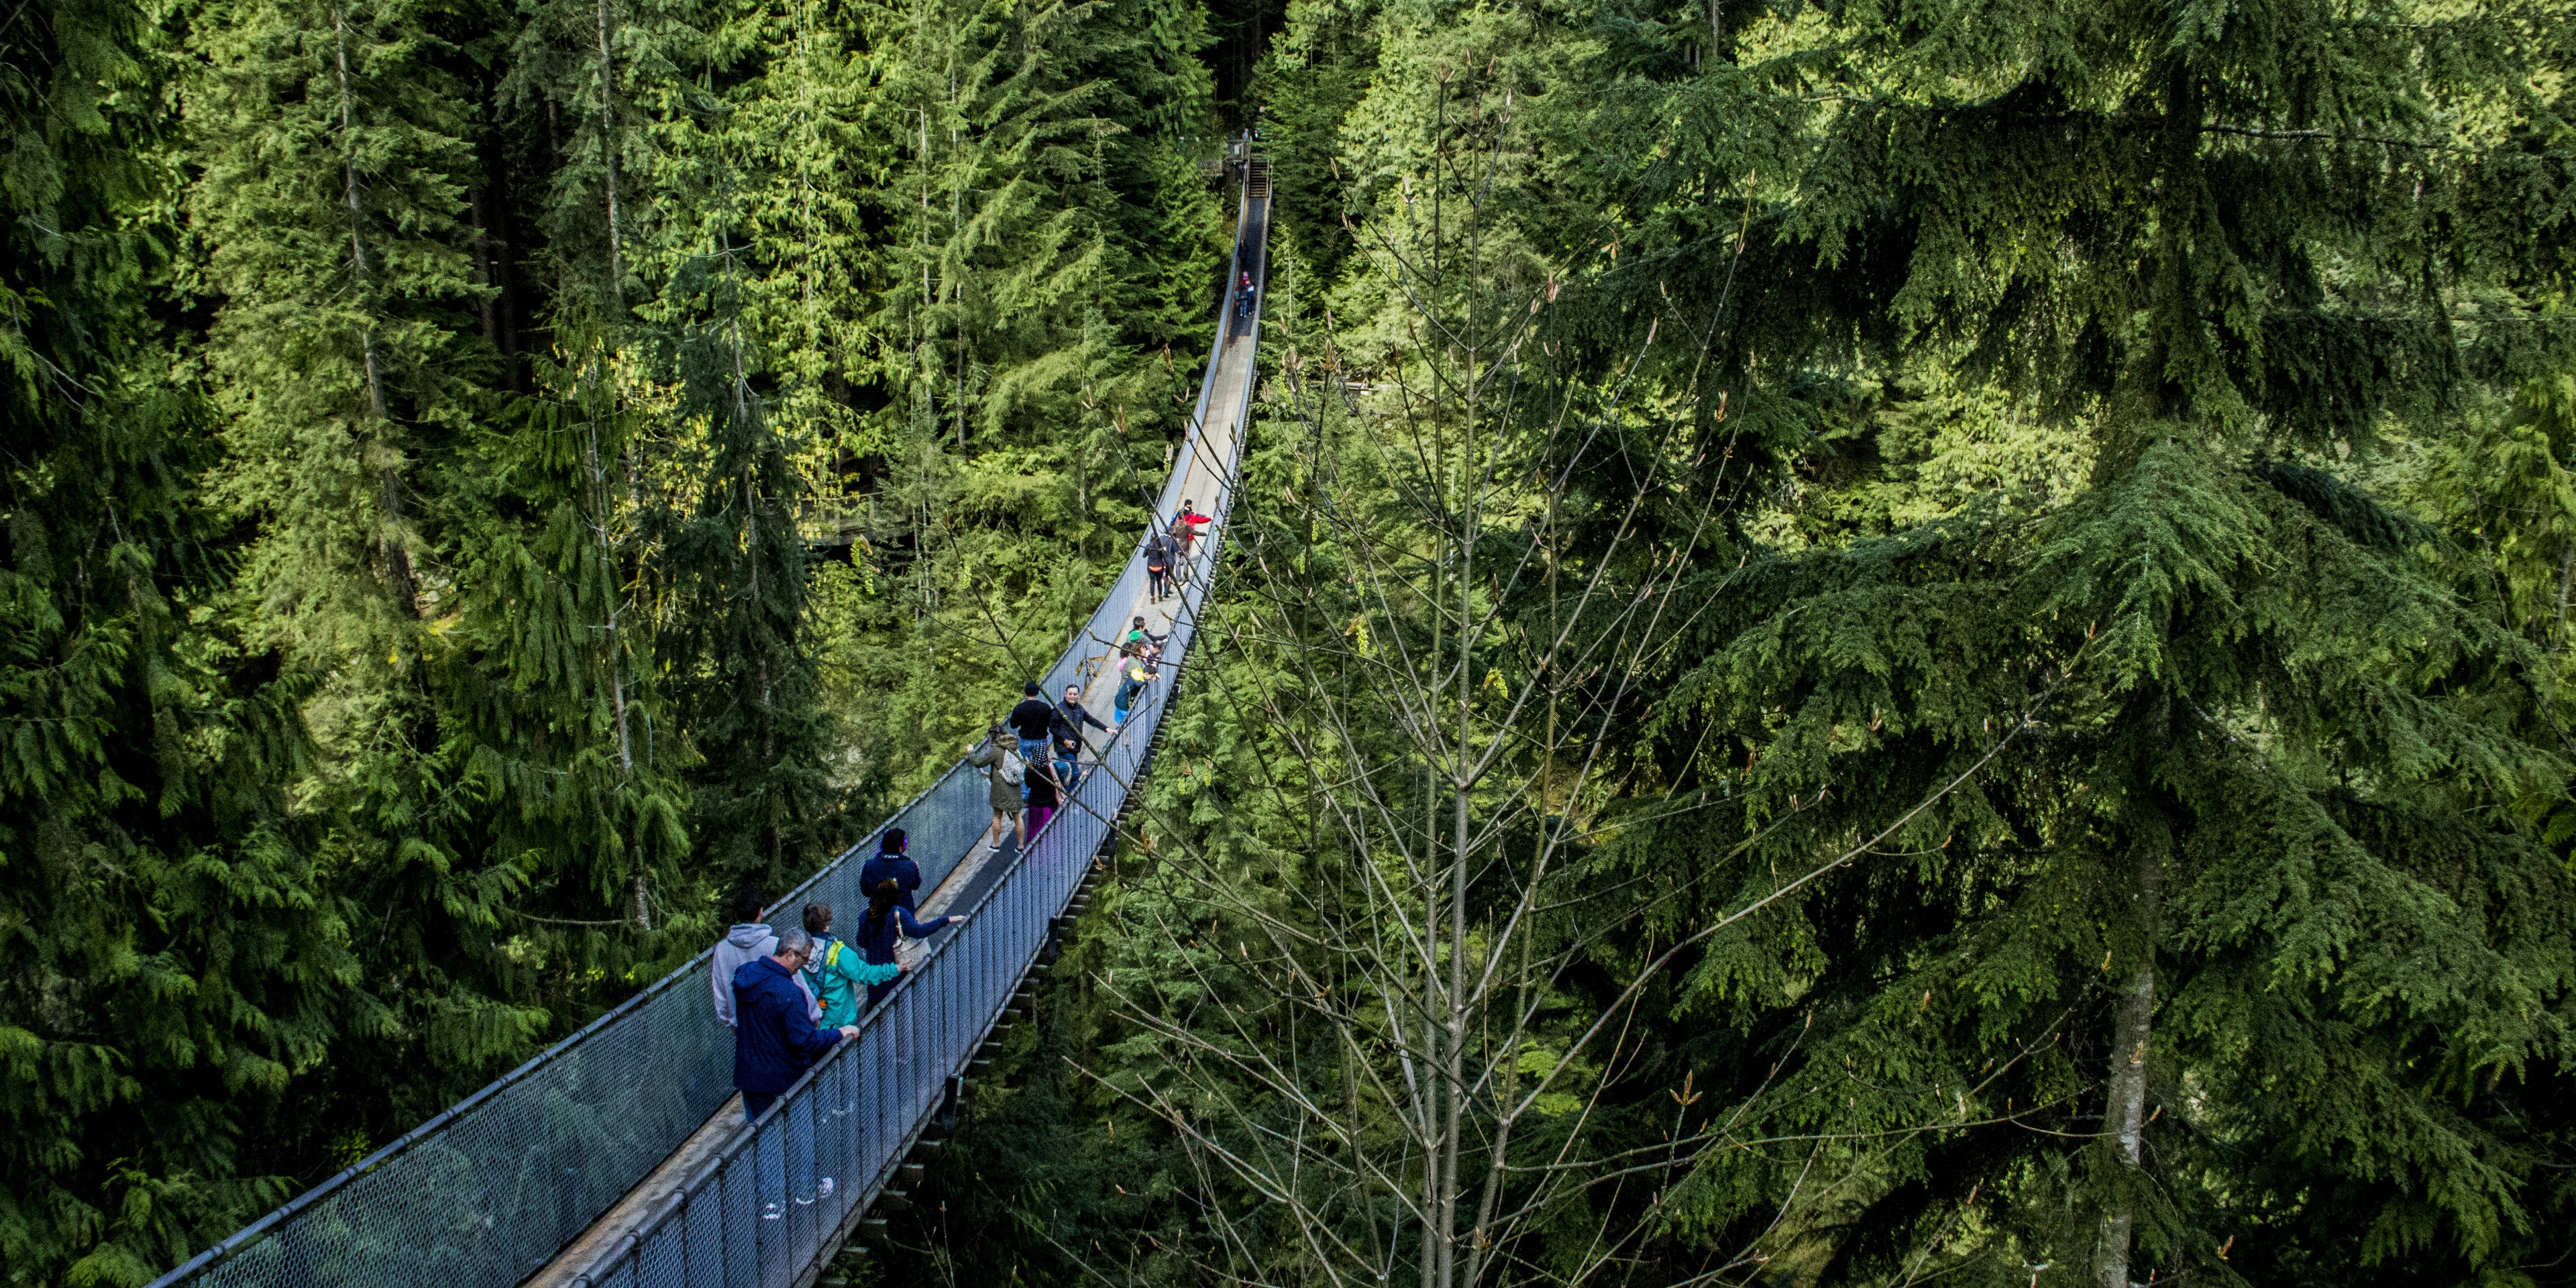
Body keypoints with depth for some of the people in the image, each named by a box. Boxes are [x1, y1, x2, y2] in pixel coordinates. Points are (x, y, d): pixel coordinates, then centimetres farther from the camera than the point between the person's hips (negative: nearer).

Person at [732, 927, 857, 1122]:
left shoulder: (744, 973, -1)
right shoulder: (787, 993, -27)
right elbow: (806, 1041, -26)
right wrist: (840, 1033, -12)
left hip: (747, 1074, 7)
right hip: (783, 1079, -7)